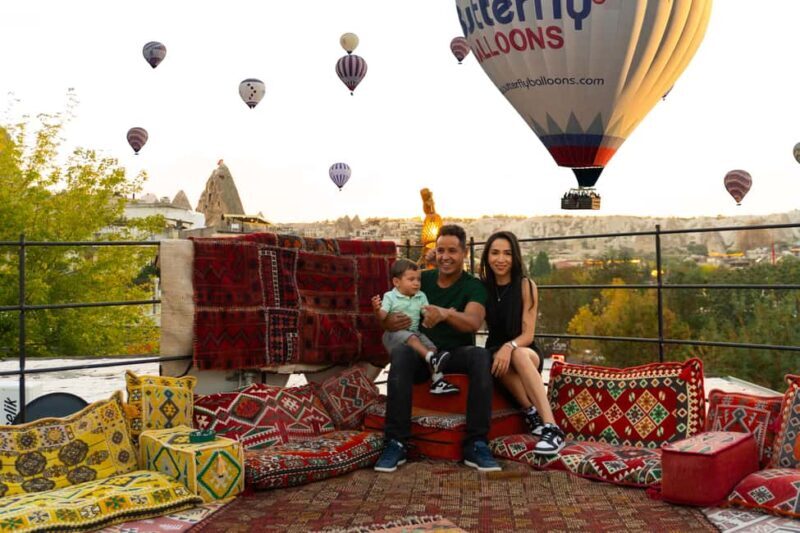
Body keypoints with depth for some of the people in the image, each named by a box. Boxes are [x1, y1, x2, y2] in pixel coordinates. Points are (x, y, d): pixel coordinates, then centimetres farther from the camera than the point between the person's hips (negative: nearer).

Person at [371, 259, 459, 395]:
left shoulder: (421, 296, 10)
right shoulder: (390, 296, -4)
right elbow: (383, 317, -13)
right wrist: (377, 309, -34)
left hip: (414, 332, 5)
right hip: (395, 332, -5)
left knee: (431, 346, -14)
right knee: (411, 339, -34)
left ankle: (437, 380, -16)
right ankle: (431, 358, -46)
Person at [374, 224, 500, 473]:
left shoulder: (473, 286, 0)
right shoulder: (422, 279, 7)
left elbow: (474, 322, -21)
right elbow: (388, 318, 5)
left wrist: (446, 314, -42)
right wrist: (389, 321, -21)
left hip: (457, 354, -1)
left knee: (481, 356, -33)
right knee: (401, 353, -32)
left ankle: (476, 445, -29)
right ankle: (396, 443, -31)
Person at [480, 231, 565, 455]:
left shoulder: (526, 286, -5)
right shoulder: (482, 287, 4)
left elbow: (528, 334, -13)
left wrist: (510, 347, -32)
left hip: (526, 353, -2)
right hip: (494, 351, 2)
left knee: (517, 355, -38)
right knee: (499, 359, -35)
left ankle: (551, 428, -46)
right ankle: (532, 413, -30)